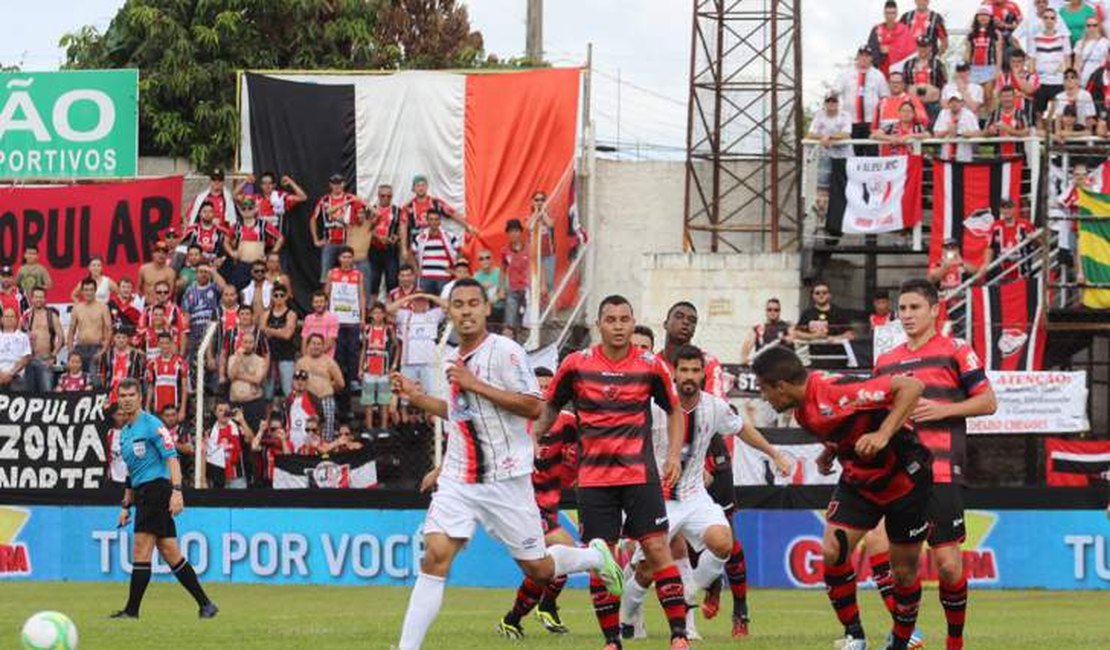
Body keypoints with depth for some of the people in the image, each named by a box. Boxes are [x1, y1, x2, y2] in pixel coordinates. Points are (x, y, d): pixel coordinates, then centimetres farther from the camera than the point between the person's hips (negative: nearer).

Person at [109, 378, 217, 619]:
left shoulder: (151, 425, -8)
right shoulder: (124, 433, 19)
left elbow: (171, 457, -15)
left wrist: (176, 490, -25)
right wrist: (126, 505, 24)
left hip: (157, 488, -9)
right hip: (142, 494, 9)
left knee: (141, 550, -10)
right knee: (170, 553, 7)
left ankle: (132, 610, -8)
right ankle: (205, 603, 10)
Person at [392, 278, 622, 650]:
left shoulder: (505, 351, -11)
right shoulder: (452, 359, 12)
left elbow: (534, 407, -19)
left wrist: (476, 384, -21)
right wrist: (417, 398, 16)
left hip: (505, 479, -5)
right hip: (458, 480, 5)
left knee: (537, 569, 5)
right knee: (435, 556, -13)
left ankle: (594, 556, 37)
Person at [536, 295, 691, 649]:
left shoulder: (651, 366, -1)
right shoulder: (576, 365, 0)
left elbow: (674, 410, 13)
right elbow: (550, 407, 14)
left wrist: (674, 454, 2)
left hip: (640, 472, -1)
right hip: (593, 476, 1)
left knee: (657, 547, -8)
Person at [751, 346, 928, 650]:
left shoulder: (837, 392, -30)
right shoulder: (802, 409, -4)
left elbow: (912, 386, -32)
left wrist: (884, 434, -39)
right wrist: (829, 452, 3)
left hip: (904, 477, -7)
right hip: (858, 481, 7)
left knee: (904, 570, 2)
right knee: (831, 551, -11)